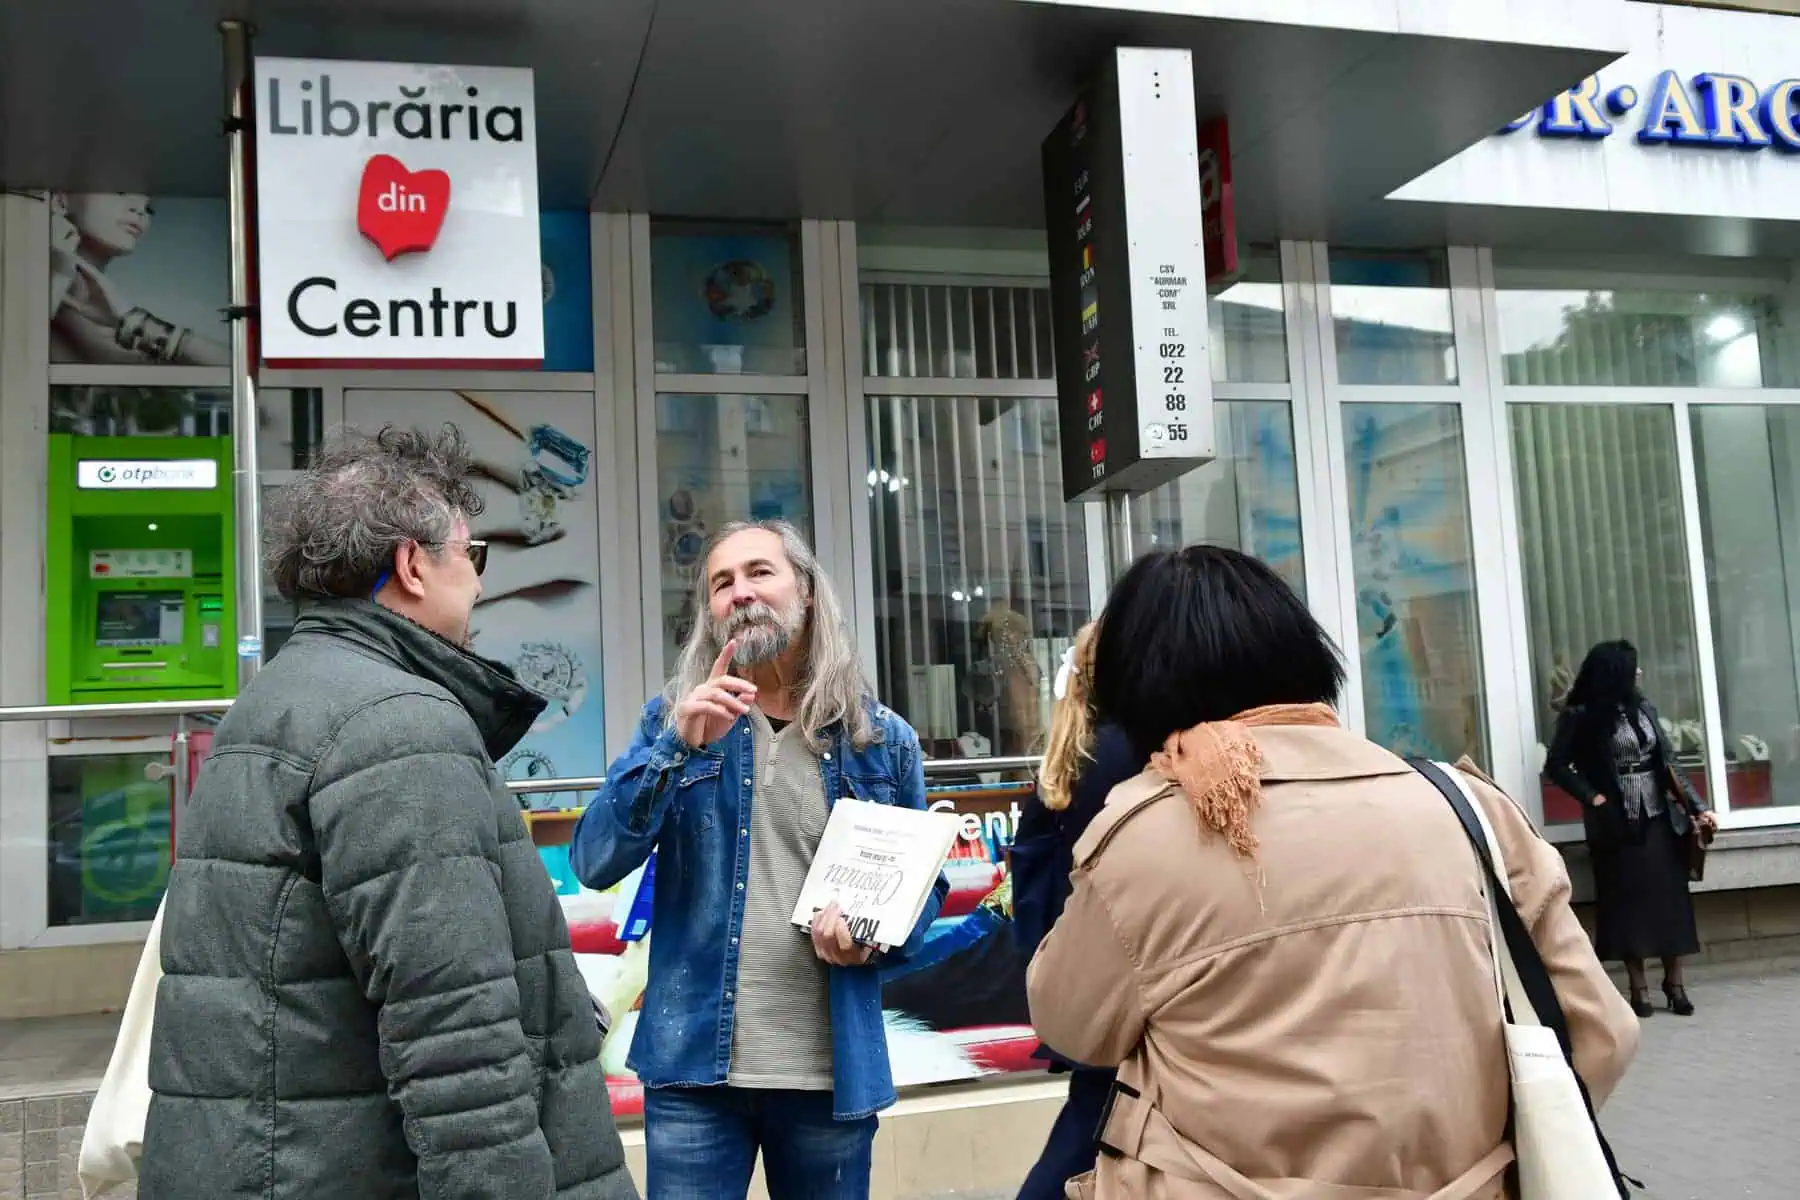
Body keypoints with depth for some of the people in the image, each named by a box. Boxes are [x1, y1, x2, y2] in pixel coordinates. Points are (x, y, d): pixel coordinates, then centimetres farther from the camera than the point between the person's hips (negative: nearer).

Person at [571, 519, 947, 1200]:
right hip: (694, 1064, -1)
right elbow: (594, 865, -9)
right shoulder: (673, 719, 0)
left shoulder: (882, 741, 1)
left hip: (833, 1070, 1)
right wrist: (679, 747, -22)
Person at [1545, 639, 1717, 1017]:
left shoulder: (1642, 707, 7)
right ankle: (1639, 986, 8)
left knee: (1671, 895, 4)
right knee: (1628, 897, -1)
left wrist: (1697, 806, 2)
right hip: (1618, 822, -5)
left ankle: (1674, 981, 13)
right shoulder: (1580, 716, -8)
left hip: (1659, 817, 5)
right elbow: (1556, 766, -6)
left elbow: (1667, 760, 8)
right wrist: (1592, 797, -13)